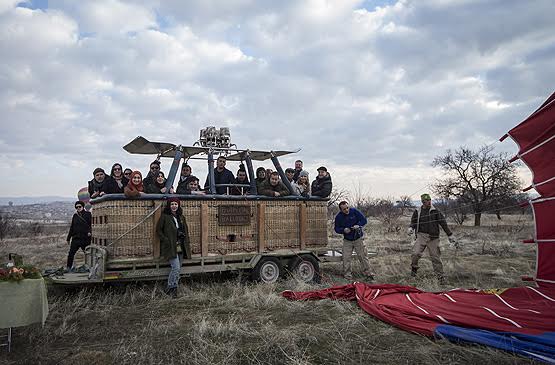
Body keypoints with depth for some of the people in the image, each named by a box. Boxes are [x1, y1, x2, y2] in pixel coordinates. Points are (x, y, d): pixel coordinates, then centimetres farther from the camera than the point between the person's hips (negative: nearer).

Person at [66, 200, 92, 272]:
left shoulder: (88, 214, 1)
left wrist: (90, 232, -23)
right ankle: (68, 267, 12)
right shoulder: (75, 216, 13)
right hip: (76, 238, 4)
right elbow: (71, 228, 19)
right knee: (71, 253, 1)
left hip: (85, 239, -4)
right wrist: (68, 238, 20)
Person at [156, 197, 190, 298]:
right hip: (171, 247, -6)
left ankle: (172, 289, 19)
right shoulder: (164, 217, -2)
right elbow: (158, 230, -2)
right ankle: (171, 288, 1)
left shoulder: (181, 217, 15)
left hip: (180, 247, 6)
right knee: (176, 268, -14)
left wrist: (187, 242, 10)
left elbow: (186, 231, 22)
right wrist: (166, 240, -11)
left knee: (178, 269, 8)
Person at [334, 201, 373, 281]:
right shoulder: (338, 217, -6)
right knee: (346, 258, -1)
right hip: (347, 240, 2)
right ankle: (347, 274, 12)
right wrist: (343, 230, -19)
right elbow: (336, 228, 1)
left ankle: (367, 273, 13)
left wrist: (358, 225, -25)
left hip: (358, 239, -1)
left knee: (363, 256, 2)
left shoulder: (354, 211, -12)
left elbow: (364, 220, -7)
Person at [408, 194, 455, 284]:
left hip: (433, 237, 0)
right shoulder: (417, 212, 6)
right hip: (421, 236, 0)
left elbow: (443, 223, 5)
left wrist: (450, 235, 5)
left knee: (435, 258, 1)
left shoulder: (435, 211, 3)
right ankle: (414, 268, 10)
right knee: (416, 253, -18)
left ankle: (441, 277, 13)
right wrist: (411, 228, -10)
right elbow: (413, 222, 13)